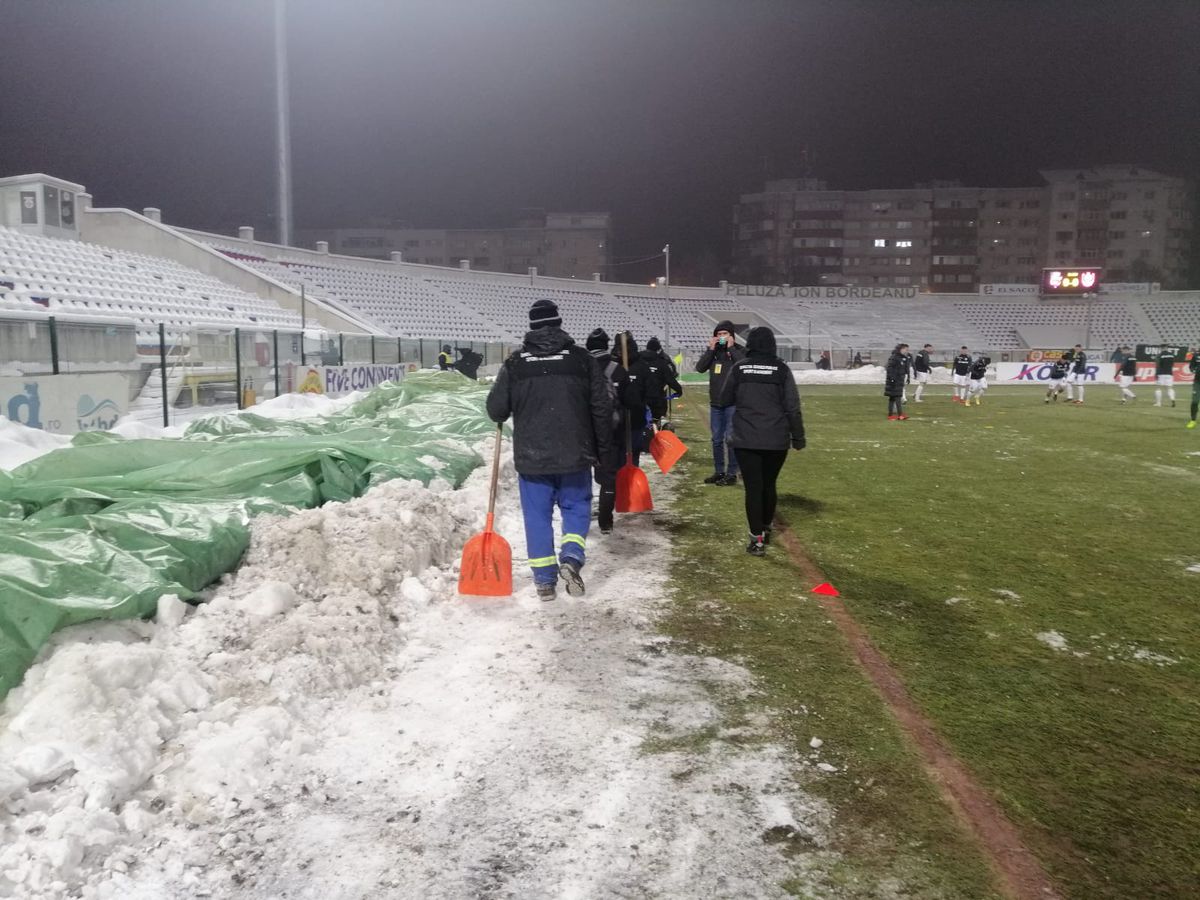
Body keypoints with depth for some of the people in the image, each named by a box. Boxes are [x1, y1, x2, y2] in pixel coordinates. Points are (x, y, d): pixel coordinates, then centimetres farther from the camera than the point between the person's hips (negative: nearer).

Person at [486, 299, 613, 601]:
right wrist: (603, 450, 10)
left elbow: (496, 411, 1)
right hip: (575, 455, 0)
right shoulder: (582, 358, -2)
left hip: (531, 456, 0)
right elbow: (601, 409, 0)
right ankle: (571, 557, -4)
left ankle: (545, 580, 11)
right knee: (576, 508, 16)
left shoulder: (515, 363, -2)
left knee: (537, 516, 9)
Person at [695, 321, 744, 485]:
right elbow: (700, 368, -3)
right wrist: (710, 349, -10)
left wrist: (731, 348, -18)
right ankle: (719, 471, 20)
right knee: (717, 439, 10)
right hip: (715, 403, 5)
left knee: (730, 438, -5)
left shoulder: (739, 350, -3)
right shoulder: (713, 351, 9)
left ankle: (732, 473, 2)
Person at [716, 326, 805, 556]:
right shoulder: (781, 368, -3)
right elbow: (792, 406, -4)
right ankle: (766, 530, 34)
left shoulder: (738, 368, -2)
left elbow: (723, 401, 7)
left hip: (746, 440, -1)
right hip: (776, 440, 1)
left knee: (753, 487, 3)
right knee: (769, 485, 18)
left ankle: (757, 539, 1)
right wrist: (798, 436, 5)